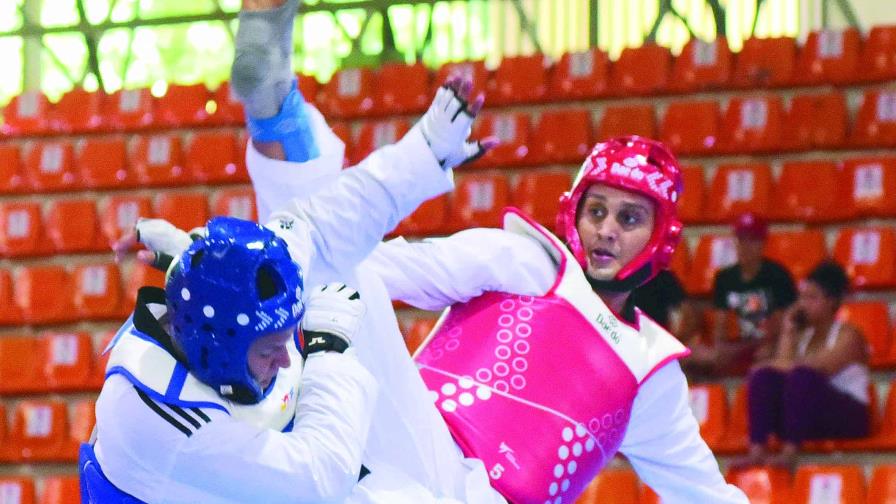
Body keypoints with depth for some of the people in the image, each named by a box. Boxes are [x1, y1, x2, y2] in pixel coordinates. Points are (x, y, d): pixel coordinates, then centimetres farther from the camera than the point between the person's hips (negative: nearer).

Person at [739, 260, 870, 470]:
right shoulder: (802, 334, 16)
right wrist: (788, 333, -2)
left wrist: (782, 365, -13)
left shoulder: (848, 335, -2)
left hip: (846, 417, -6)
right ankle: (757, 451, -31)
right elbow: (783, 365, -2)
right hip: (806, 422, 6)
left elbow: (821, 368, -19)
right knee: (764, 375, -14)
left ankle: (789, 453, -42)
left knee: (801, 375, -31)